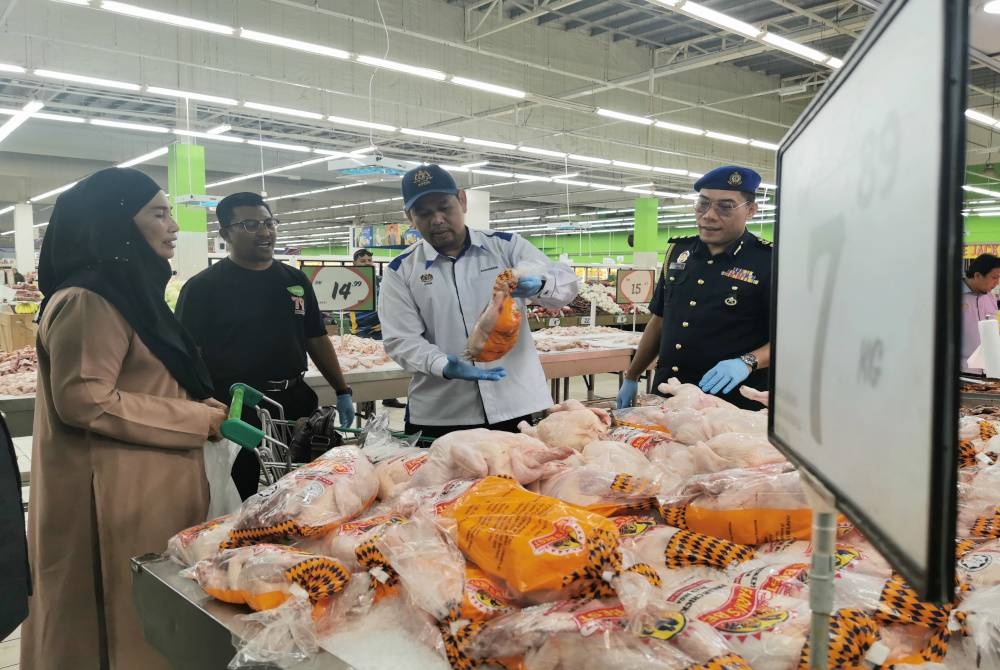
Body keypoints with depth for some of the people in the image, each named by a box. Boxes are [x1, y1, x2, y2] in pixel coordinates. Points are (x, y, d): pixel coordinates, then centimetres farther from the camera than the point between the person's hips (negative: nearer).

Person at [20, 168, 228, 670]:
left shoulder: (129, 291, 15)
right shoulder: (88, 300, -17)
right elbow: (84, 401, -24)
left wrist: (200, 409, 11)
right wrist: (196, 419, -17)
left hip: (145, 486, 10)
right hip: (115, 496, -10)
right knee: (128, 624, 3)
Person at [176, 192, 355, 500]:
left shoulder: (295, 280, 11)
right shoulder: (203, 287, -4)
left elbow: (317, 340, 15)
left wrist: (342, 391, 11)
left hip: (297, 407, 5)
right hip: (234, 415, -4)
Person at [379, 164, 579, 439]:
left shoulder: (506, 246, 5)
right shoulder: (401, 271, 3)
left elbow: (567, 282, -2)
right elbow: (400, 340, -3)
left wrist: (538, 283, -26)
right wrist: (445, 366, -23)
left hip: (516, 404, 1)